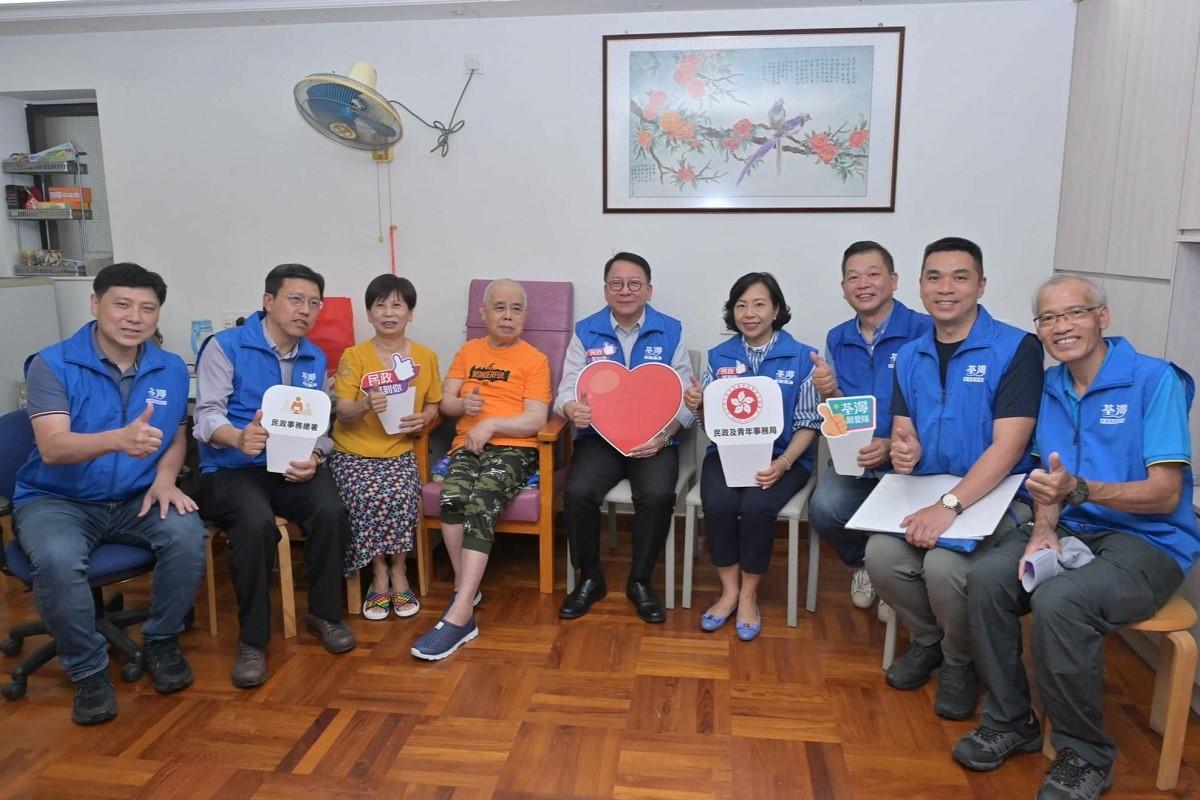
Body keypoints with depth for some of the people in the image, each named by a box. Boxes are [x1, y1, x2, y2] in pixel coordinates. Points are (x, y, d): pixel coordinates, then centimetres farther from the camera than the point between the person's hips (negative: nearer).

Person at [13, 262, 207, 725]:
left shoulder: (171, 370, 3)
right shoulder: (52, 365, -11)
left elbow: (177, 436, 11)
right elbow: (52, 447, -23)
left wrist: (165, 477, -12)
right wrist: (119, 439, -43)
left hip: (135, 500, 3)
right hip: (56, 500, -2)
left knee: (187, 535, -27)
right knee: (57, 560, -34)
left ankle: (162, 640, -1)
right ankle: (88, 670, -9)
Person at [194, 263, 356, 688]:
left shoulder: (315, 359, 15)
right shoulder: (225, 347, -2)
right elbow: (207, 415, -11)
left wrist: (313, 458, -12)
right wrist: (239, 437, -35)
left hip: (292, 468, 4)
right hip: (230, 469, -4)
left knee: (331, 512, -27)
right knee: (257, 523, -35)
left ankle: (324, 613, -4)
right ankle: (252, 639, -16)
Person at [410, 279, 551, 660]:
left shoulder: (535, 360, 7)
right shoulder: (467, 351, 21)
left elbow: (536, 420, -4)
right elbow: (445, 402, 15)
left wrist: (491, 424, -17)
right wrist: (463, 404, -8)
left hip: (513, 449, -3)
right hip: (467, 445, 3)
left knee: (481, 503, -32)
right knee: (452, 496, -30)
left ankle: (459, 616, -35)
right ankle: (465, 588, -12)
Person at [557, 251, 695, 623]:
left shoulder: (670, 331, 4)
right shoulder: (585, 331, 6)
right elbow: (567, 389, 1)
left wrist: (663, 436, -17)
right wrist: (573, 408, -25)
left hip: (654, 440, 0)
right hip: (598, 437, 1)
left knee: (658, 495, -29)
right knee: (577, 493, -26)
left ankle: (640, 581, -2)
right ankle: (590, 578, 2)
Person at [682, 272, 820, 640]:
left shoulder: (801, 357, -1)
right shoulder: (719, 356, 7)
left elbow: (808, 423, -2)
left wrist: (782, 464, -18)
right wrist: (697, 405, -14)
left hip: (782, 456, -2)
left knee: (757, 506, -30)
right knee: (718, 503, -28)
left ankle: (749, 595, -5)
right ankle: (729, 590, -5)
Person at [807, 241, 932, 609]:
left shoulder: (924, 331, -11)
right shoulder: (837, 339, 8)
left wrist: (893, 445, -25)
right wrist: (829, 392, -11)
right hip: (853, 459, 4)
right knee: (824, 510, -22)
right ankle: (862, 563, 14)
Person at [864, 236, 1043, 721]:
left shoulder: (1017, 348, -10)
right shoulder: (910, 356, 8)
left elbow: (1008, 446, -18)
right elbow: (902, 432, 8)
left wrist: (950, 505, -29)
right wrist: (902, 451, -18)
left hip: (995, 496, -4)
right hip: (924, 492, 5)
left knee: (944, 565, -30)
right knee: (881, 555, -23)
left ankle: (961, 662, 5)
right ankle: (927, 639, 11)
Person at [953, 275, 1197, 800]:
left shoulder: (1155, 379, -12)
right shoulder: (1049, 386, 6)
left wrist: (1079, 490, -32)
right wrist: (1042, 529, -10)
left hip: (1149, 541, -5)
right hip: (1072, 530, 6)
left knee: (1057, 603, -32)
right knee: (986, 579, -21)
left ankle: (1086, 755, -7)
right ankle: (1009, 722, -1)